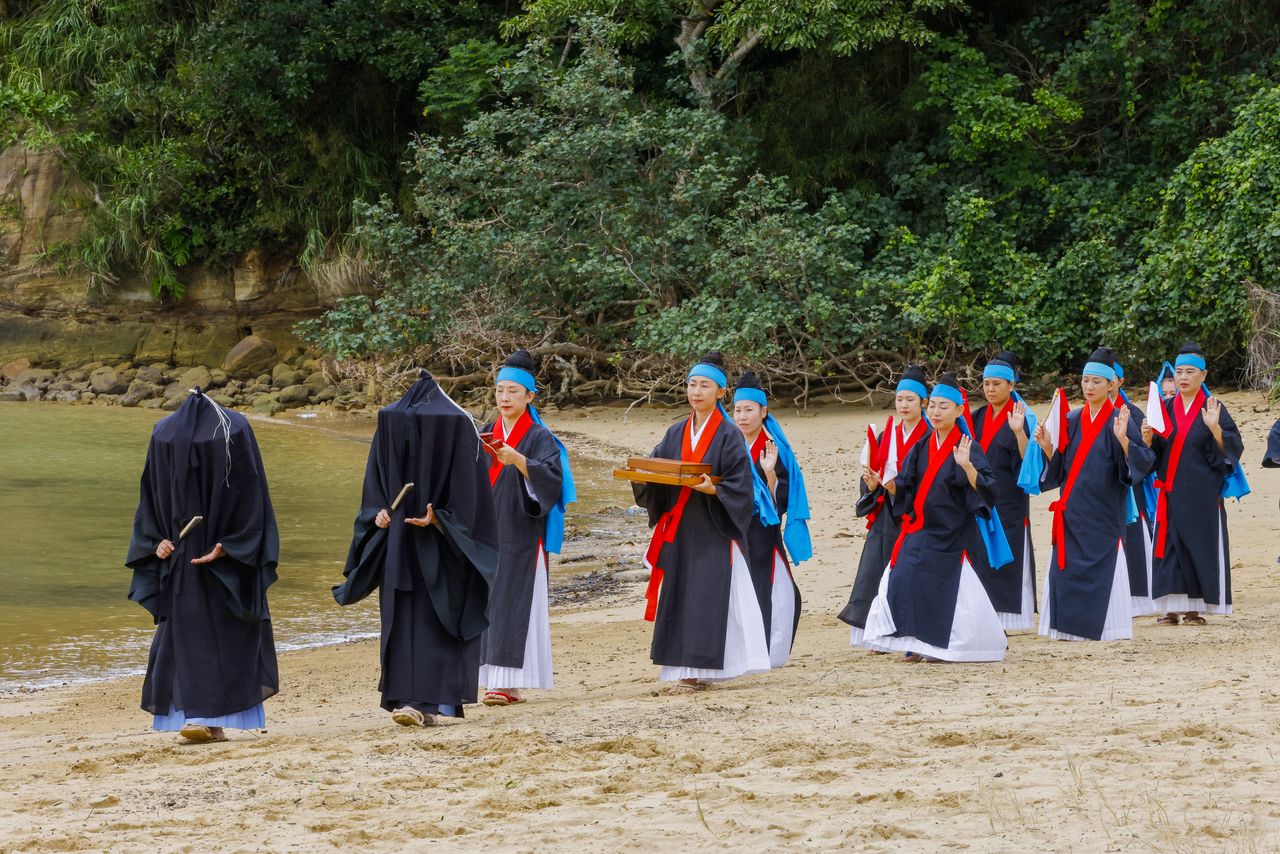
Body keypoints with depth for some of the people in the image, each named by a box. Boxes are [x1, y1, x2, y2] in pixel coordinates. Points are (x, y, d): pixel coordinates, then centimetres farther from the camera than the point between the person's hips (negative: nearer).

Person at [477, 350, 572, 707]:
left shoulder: (540, 437, -2)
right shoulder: (487, 434, 15)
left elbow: (551, 477, -16)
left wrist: (517, 460, -29)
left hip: (520, 535, -5)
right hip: (487, 533, 5)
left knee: (513, 604, -9)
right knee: (488, 602, 2)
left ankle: (509, 683, -11)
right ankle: (495, 678, 5)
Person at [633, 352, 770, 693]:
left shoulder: (729, 435, -4)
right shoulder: (675, 434, 12)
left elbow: (740, 485, -9)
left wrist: (713, 490, -25)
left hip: (713, 531, -6)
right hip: (679, 531, 6)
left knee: (706, 597, -8)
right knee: (678, 597, 3)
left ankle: (697, 672, -6)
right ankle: (687, 671, 7)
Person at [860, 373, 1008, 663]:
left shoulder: (968, 447, -9)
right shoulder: (922, 447, 9)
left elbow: (985, 489, -20)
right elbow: (904, 489, 10)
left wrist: (966, 466, -35)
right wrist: (883, 481, -7)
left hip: (951, 535, -6)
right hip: (918, 530, 6)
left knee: (948, 592, -8)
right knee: (903, 582, -5)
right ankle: (919, 645, 4)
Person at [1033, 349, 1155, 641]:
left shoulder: (1119, 421, -5)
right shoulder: (1072, 420, 10)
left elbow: (1142, 461, -13)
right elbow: (1060, 465, 13)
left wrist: (1122, 438, -30)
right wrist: (1047, 447, -6)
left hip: (1104, 510, -5)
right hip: (1072, 510, 5)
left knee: (1104, 568, -4)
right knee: (1068, 567, 3)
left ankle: (1105, 626, 4)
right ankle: (1072, 625, 9)